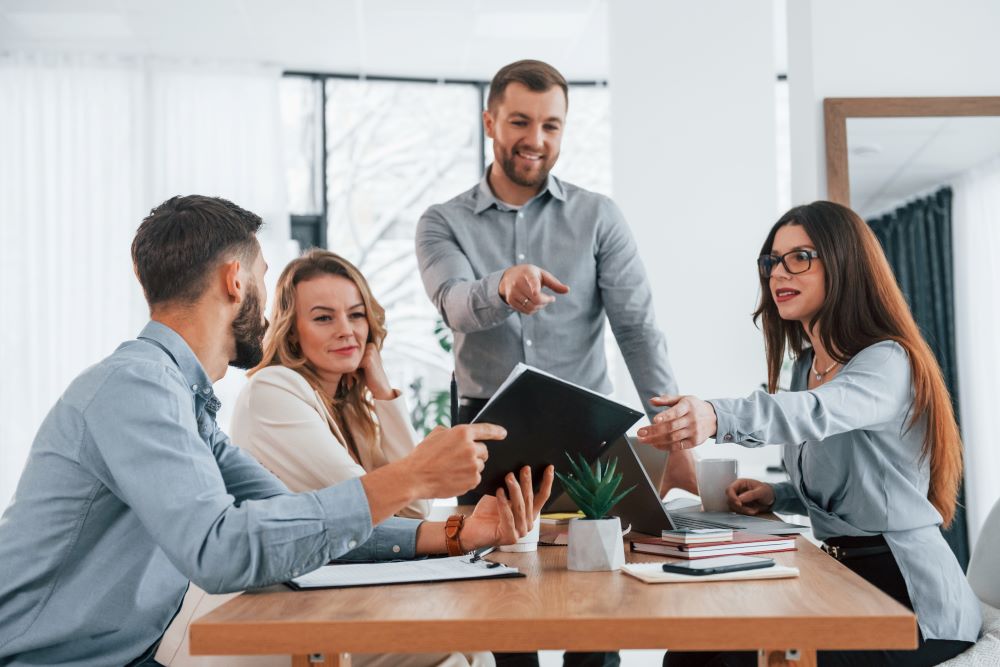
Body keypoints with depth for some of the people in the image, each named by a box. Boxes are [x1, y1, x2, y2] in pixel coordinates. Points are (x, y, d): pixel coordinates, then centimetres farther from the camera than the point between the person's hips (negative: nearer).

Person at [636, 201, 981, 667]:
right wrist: (777, 496, 2)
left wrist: (717, 416, -57)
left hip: (908, 600, -8)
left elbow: (815, 413, -38)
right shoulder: (805, 368, 12)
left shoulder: (888, 363, -14)